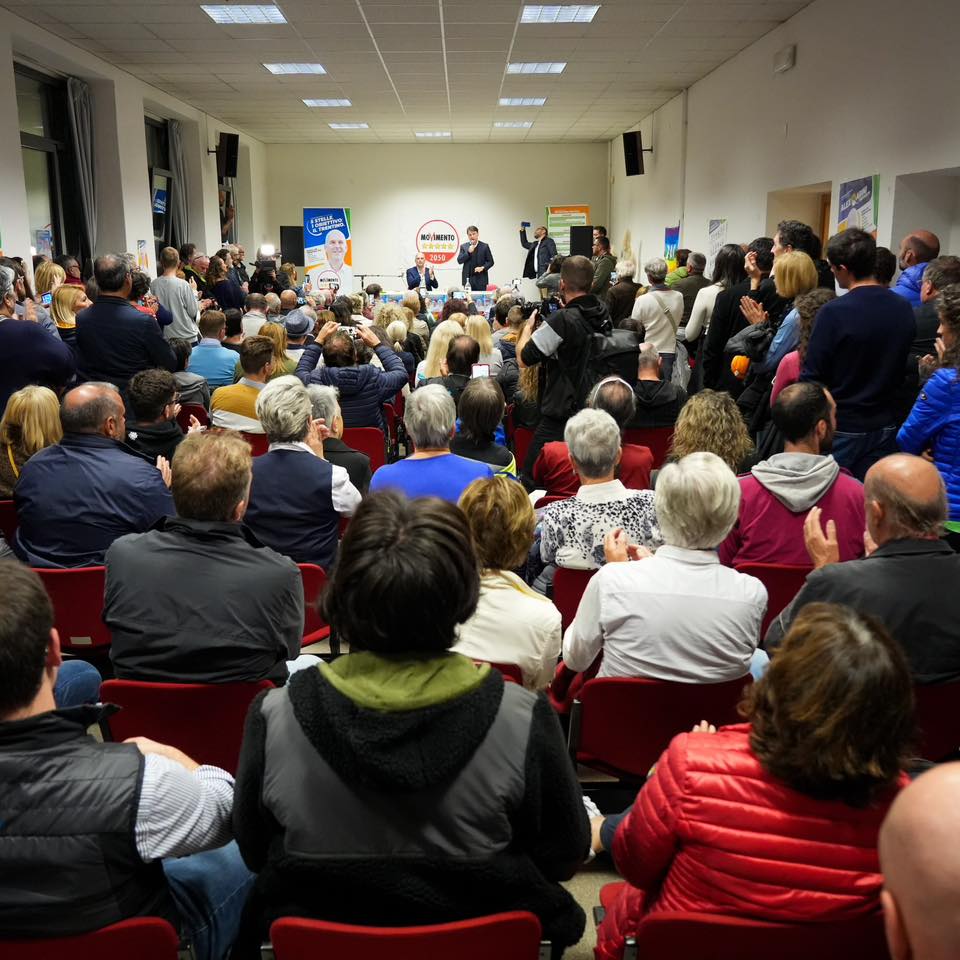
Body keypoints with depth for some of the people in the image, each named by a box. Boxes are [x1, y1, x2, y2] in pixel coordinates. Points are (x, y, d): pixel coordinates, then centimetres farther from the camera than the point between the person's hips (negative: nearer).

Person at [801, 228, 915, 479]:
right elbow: (903, 369, 10)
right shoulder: (903, 309, 1)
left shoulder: (834, 312, -18)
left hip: (840, 429, -5)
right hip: (883, 427, 5)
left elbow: (812, 376, -15)